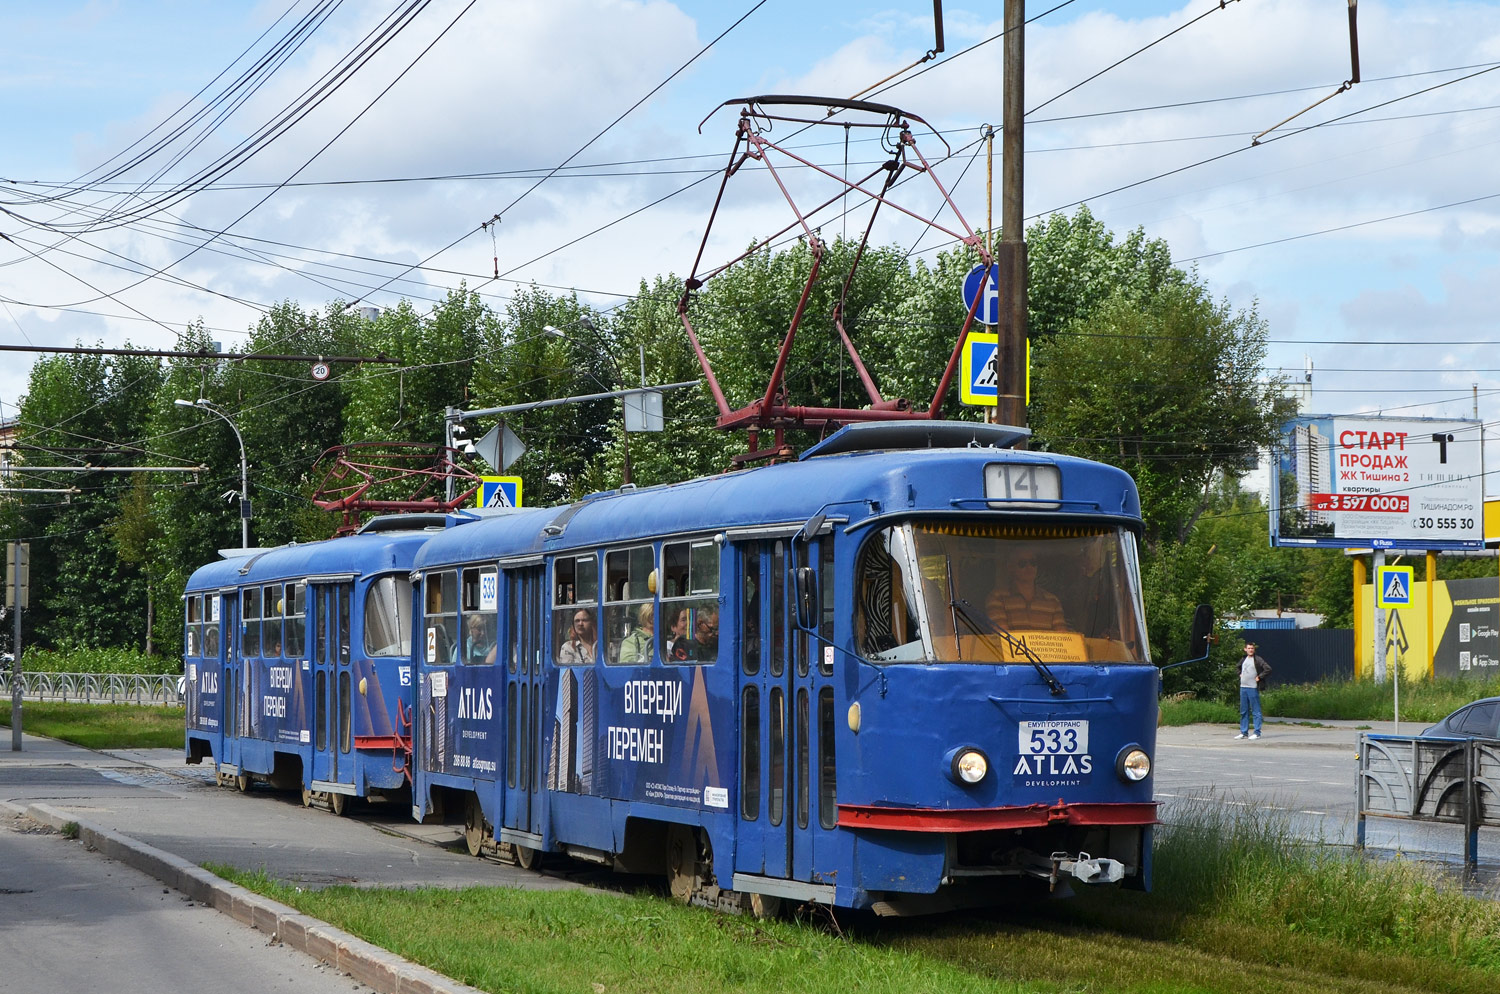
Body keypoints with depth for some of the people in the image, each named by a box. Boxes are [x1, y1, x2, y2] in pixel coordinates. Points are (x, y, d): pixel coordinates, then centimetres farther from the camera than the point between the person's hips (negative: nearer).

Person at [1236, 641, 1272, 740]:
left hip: (1253, 688, -7)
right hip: (1243, 688, 7)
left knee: (1256, 711, -4)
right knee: (1243, 711, 10)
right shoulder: (1243, 660, 13)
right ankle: (1244, 732, 16)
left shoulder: (1258, 660, -8)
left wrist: (1259, 677, -13)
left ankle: (1257, 733, -2)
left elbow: (1268, 669, -16)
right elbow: (1239, 668, 34)